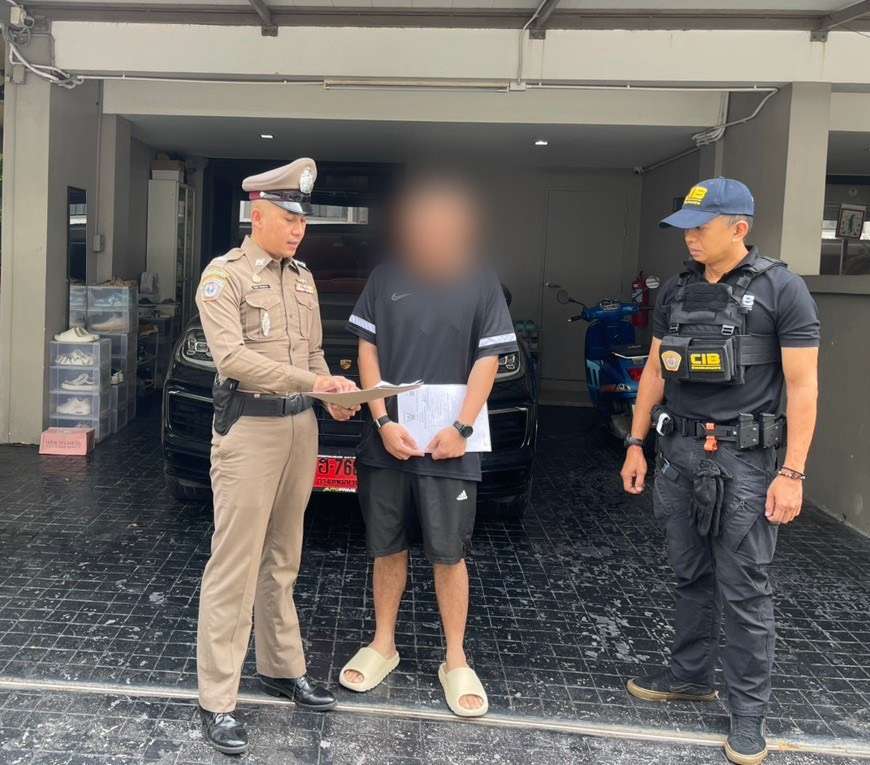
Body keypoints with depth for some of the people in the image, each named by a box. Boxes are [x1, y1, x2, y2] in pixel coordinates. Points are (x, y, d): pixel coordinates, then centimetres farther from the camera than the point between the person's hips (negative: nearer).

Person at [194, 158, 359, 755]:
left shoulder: (303, 277, 15)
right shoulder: (224, 275, -7)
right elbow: (233, 356, -19)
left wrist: (334, 396, 0)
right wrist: (312, 382, -28)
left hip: (301, 425, 7)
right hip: (249, 427, -6)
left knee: (282, 561, 16)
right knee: (234, 567, -4)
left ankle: (283, 668, 29)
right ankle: (217, 701, 4)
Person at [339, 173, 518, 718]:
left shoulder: (481, 282, -1)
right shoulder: (386, 278, 3)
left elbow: (487, 360, -2)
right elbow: (368, 351, 4)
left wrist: (461, 428, -11)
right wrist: (384, 422, -7)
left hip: (449, 444, -2)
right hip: (387, 439, 2)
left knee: (449, 554, 5)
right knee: (387, 548, 13)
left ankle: (456, 662, 19)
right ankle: (383, 645, 30)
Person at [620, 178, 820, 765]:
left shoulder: (782, 288, -8)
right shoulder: (677, 292, 9)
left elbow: (802, 385, -9)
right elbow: (655, 372, 15)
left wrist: (793, 472, -14)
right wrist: (636, 443, 12)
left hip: (743, 459, -5)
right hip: (679, 452, 5)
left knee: (744, 591, 1)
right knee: (691, 577, 16)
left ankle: (749, 713, 13)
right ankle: (690, 677, 31)